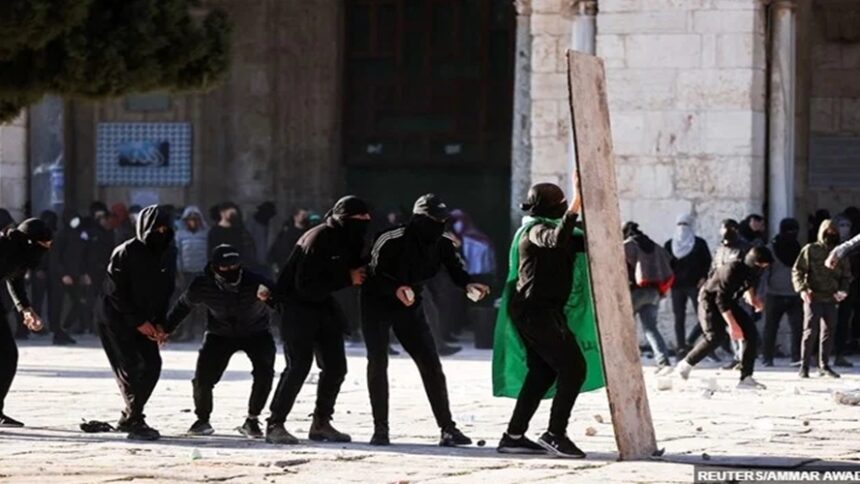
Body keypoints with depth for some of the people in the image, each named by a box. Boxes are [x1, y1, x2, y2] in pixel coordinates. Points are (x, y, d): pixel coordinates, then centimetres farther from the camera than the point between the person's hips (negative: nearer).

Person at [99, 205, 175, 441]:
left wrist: (159, 323, -3)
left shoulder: (167, 254, 3)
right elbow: (115, 292, -18)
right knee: (131, 368, -14)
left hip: (144, 321, 7)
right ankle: (135, 423, -14)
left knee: (152, 364, 2)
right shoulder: (125, 253, -18)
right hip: (116, 320, -7)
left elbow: (165, 291, 9)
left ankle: (129, 418, 15)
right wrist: (138, 322, -19)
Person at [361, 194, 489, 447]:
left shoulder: (441, 245, -12)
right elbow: (373, 275, -26)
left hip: (410, 307, 5)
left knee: (431, 365, -1)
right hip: (377, 305, -5)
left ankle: (447, 428, 2)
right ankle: (380, 429, -2)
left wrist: (469, 284, -31)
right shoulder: (392, 243, -28)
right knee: (378, 363, -10)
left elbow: (455, 268, -8)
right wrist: (395, 289, -44)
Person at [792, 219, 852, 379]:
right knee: (810, 331, -8)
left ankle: (824, 365, 18)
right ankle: (804, 366, -2)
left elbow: (846, 275, 14)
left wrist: (843, 290, -5)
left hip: (831, 299, 4)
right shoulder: (810, 250, -1)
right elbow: (797, 271, -3)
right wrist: (802, 289, -17)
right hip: (813, 298, -4)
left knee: (828, 331, 8)